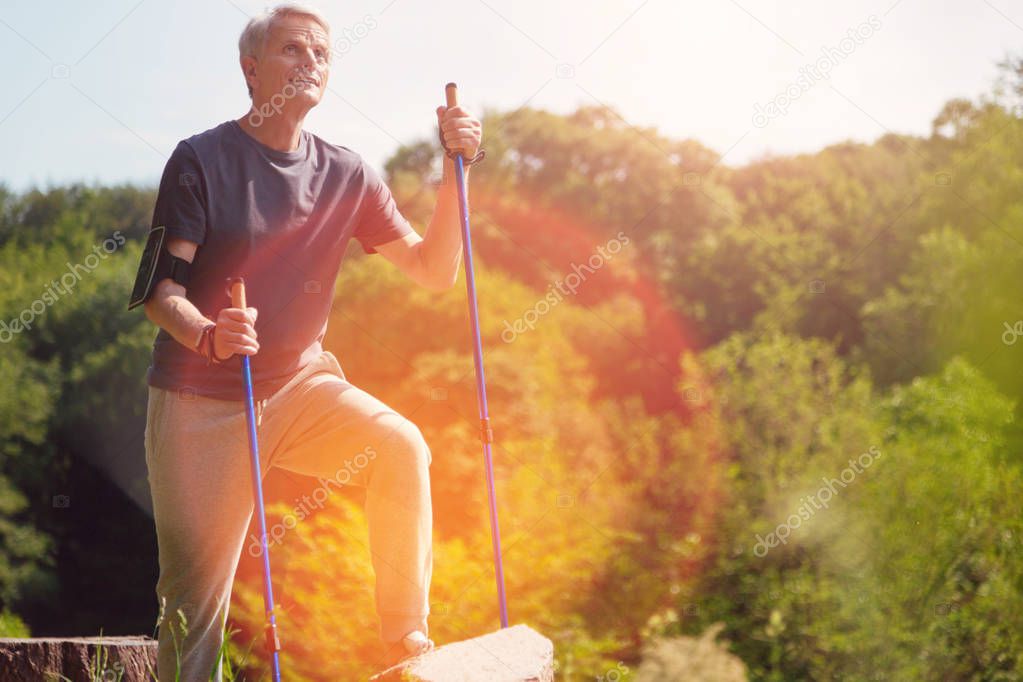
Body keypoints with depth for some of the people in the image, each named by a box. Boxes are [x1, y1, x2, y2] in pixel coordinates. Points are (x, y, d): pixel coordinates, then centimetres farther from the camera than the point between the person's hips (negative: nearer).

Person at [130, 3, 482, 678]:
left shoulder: (347, 174, 2)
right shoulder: (202, 160, -10)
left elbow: (433, 269, 1)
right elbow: (159, 290, -14)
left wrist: (455, 165, -11)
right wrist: (208, 335, -36)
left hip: (300, 383, 3)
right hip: (201, 401, -3)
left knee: (401, 447, -24)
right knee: (196, 597, -3)